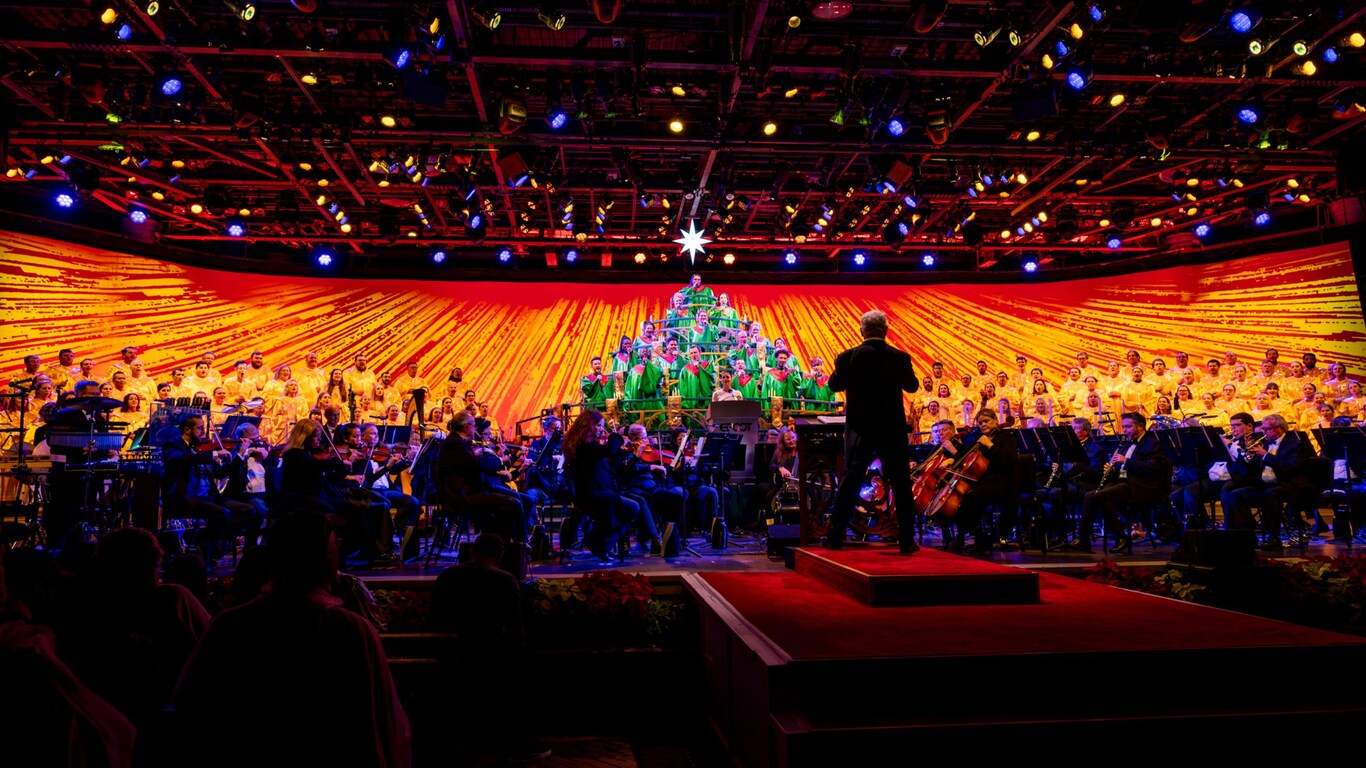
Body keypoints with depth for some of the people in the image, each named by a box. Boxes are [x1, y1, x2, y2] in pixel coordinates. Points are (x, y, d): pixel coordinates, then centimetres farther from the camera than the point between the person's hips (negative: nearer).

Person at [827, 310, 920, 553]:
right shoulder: (900, 358, -6)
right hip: (892, 430, 0)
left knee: (850, 481, 7)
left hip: (860, 429, 0)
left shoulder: (848, 357, -9)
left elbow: (834, 385, 4)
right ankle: (907, 539, 10)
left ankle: (836, 536, 9)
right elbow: (912, 386, 9)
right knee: (901, 484, 8)